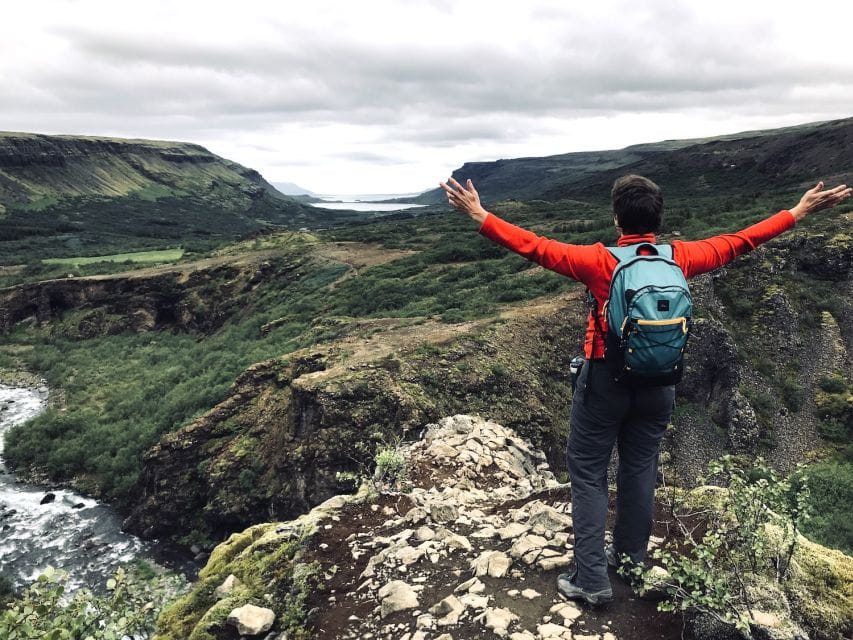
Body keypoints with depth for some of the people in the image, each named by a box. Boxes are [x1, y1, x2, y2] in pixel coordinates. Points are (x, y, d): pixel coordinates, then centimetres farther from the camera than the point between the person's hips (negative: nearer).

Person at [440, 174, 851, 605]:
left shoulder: (600, 261, -16)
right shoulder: (679, 257, -5)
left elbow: (535, 247, -19)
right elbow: (737, 243, 7)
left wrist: (481, 216, -17)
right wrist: (799, 212, 20)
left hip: (605, 379, -4)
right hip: (658, 381, 5)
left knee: (587, 473, 6)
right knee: (640, 468, 19)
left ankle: (592, 580, 8)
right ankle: (630, 553, 37)